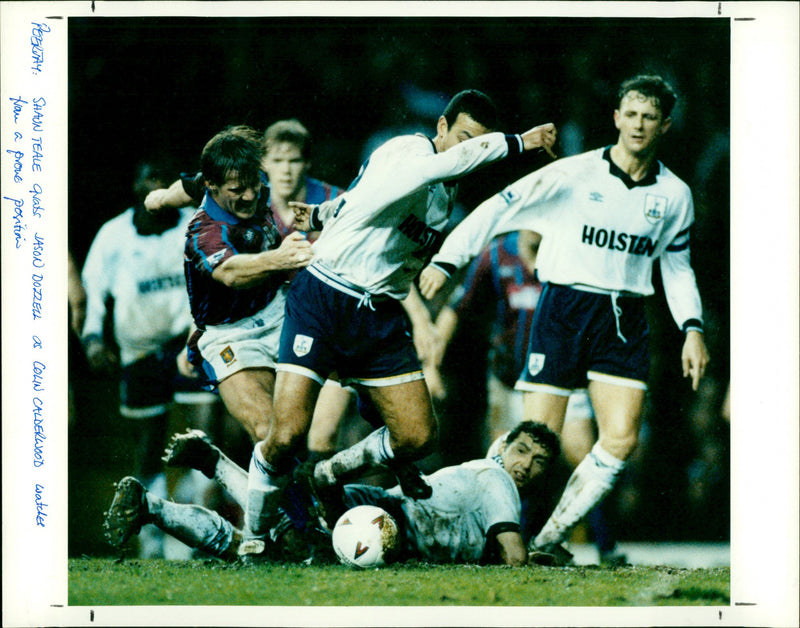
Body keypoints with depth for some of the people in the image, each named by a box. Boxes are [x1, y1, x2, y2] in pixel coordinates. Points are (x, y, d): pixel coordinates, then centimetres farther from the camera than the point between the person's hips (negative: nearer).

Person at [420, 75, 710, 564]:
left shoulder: (674, 195, 7)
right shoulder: (575, 174, -5)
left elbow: (678, 267, 19)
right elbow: (502, 208, -5)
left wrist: (693, 329, 8)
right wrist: (447, 261, -11)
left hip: (624, 321, 3)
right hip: (565, 307, -3)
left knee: (621, 440, -11)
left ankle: (548, 539, 4)